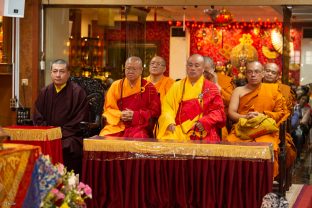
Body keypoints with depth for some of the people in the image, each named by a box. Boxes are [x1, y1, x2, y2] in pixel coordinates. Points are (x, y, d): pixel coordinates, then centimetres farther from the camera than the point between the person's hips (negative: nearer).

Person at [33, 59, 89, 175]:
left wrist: (61, 133, -13)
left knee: (65, 147, -33)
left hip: (70, 136, -4)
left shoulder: (78, 92, -1)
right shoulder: (45, 92, 13)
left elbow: (79, 121, -5)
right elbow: (38, 118, 13)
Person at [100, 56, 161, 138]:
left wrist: (135, 115, -10)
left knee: (139, 138, -37)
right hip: (117, 125, 2)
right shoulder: (116, 85, 11)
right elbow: (108, 108, 11)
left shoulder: (149, 88, 6)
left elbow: (155, 111, 3)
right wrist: (120, 115, -10)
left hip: (139, 126, -2)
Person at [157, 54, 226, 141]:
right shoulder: (176, 86, 16)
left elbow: (218, 110, 5)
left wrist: (204, 122, -13)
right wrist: (169, 123, -11)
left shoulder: (211, 88, 10)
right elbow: (167, 107, 9)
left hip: (202, 133, -2)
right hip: (179, 131, 2)